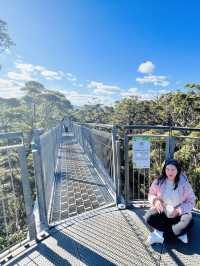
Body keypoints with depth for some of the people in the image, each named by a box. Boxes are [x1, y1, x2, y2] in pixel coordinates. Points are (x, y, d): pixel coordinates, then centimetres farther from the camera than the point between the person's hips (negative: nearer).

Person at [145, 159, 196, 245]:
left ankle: (161, 235, -22)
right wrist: (156, 200, -20)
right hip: (161, 211, 1)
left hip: (179, 213, 0)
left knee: (189, 222, -32)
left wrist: (179, 210, -20)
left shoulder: (184, 183, -8)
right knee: (149, 217, -27)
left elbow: (191, 201, -4)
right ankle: (179, 233, -18)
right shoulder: (158, 181, -6)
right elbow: (151, 195, 3)